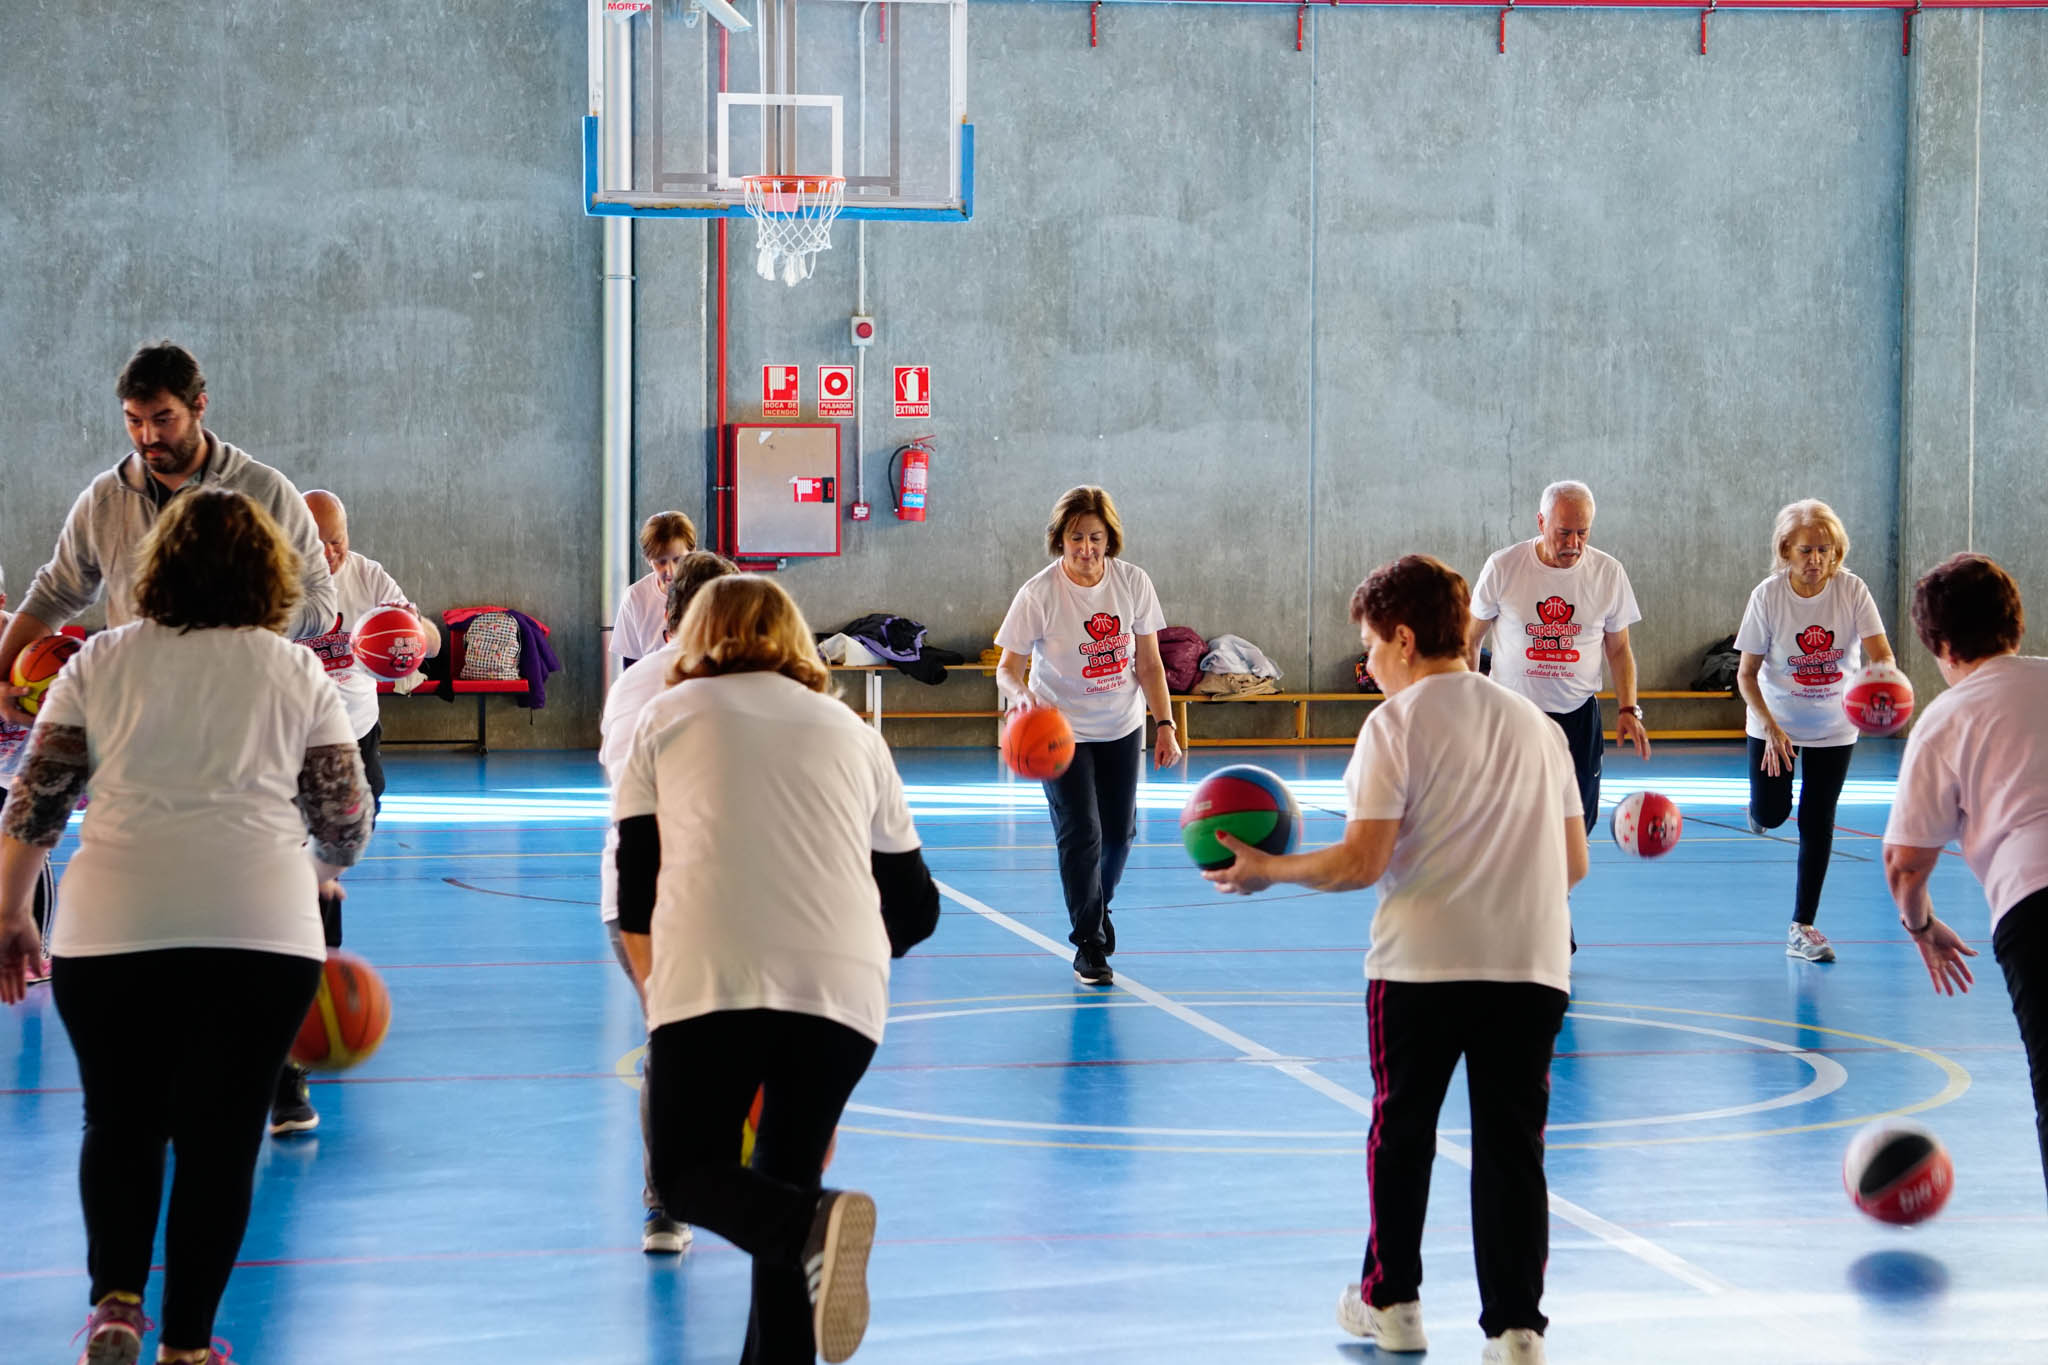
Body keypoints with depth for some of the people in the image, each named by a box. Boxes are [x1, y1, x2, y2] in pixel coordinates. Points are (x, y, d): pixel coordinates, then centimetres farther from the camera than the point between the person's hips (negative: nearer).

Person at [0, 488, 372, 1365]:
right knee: (221, 1135, 8)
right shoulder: (298, 673, 10)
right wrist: (314, 876, 30)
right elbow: (346, 822, 10)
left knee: (119, 1122, 18)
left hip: (111, 926, 1)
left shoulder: (101, 662, 10)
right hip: (263, 929, -1)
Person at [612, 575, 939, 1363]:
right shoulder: (849, 728, 24)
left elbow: (634, 887, 15)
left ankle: (811, 1227, -23)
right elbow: (914, 907, 22)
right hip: (845, 986, 3)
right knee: (786, 1181, 17)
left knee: (688, 1173, 7)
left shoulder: (669, 715, 19)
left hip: (710, 977, -2)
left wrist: (659, 998, 27)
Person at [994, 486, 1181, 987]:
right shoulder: (1038, 594, -19)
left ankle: (1097, 906, 41)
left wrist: (1165, 725, -4)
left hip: (1122, 728, 4)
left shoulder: (1133, 582, -9)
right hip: (1062, 730, -4)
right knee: (1080, 834, -11)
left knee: (1118, 832, 10)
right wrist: (1019, 694, -37)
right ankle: (1089, 947, 2)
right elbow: (1008, 666, -14)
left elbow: (1148, 664, 0)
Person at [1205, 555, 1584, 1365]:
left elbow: (1362, 862, -12)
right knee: (1512, 1146, 6)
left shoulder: (1397, 724, -5)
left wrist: (1269, 871, 1)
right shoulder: (1534, 723, 13)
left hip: (1422, 963, -4)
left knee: (1401, 1131, 14)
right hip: (1531, 964, 4)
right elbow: (1574, 863, 14)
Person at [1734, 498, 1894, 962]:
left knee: (1817, 821, 1)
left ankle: (1802, 928, 11)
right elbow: (1747, 673, -12)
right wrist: (1771, 728, -24)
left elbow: (1880, 655, -23)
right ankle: (1766, 801, 34)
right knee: (1770, 815, -6)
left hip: (1834, 727, 1)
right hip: (1774, 722, 0)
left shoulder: (1851, 590, -17)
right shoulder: (1768, 596, -18)